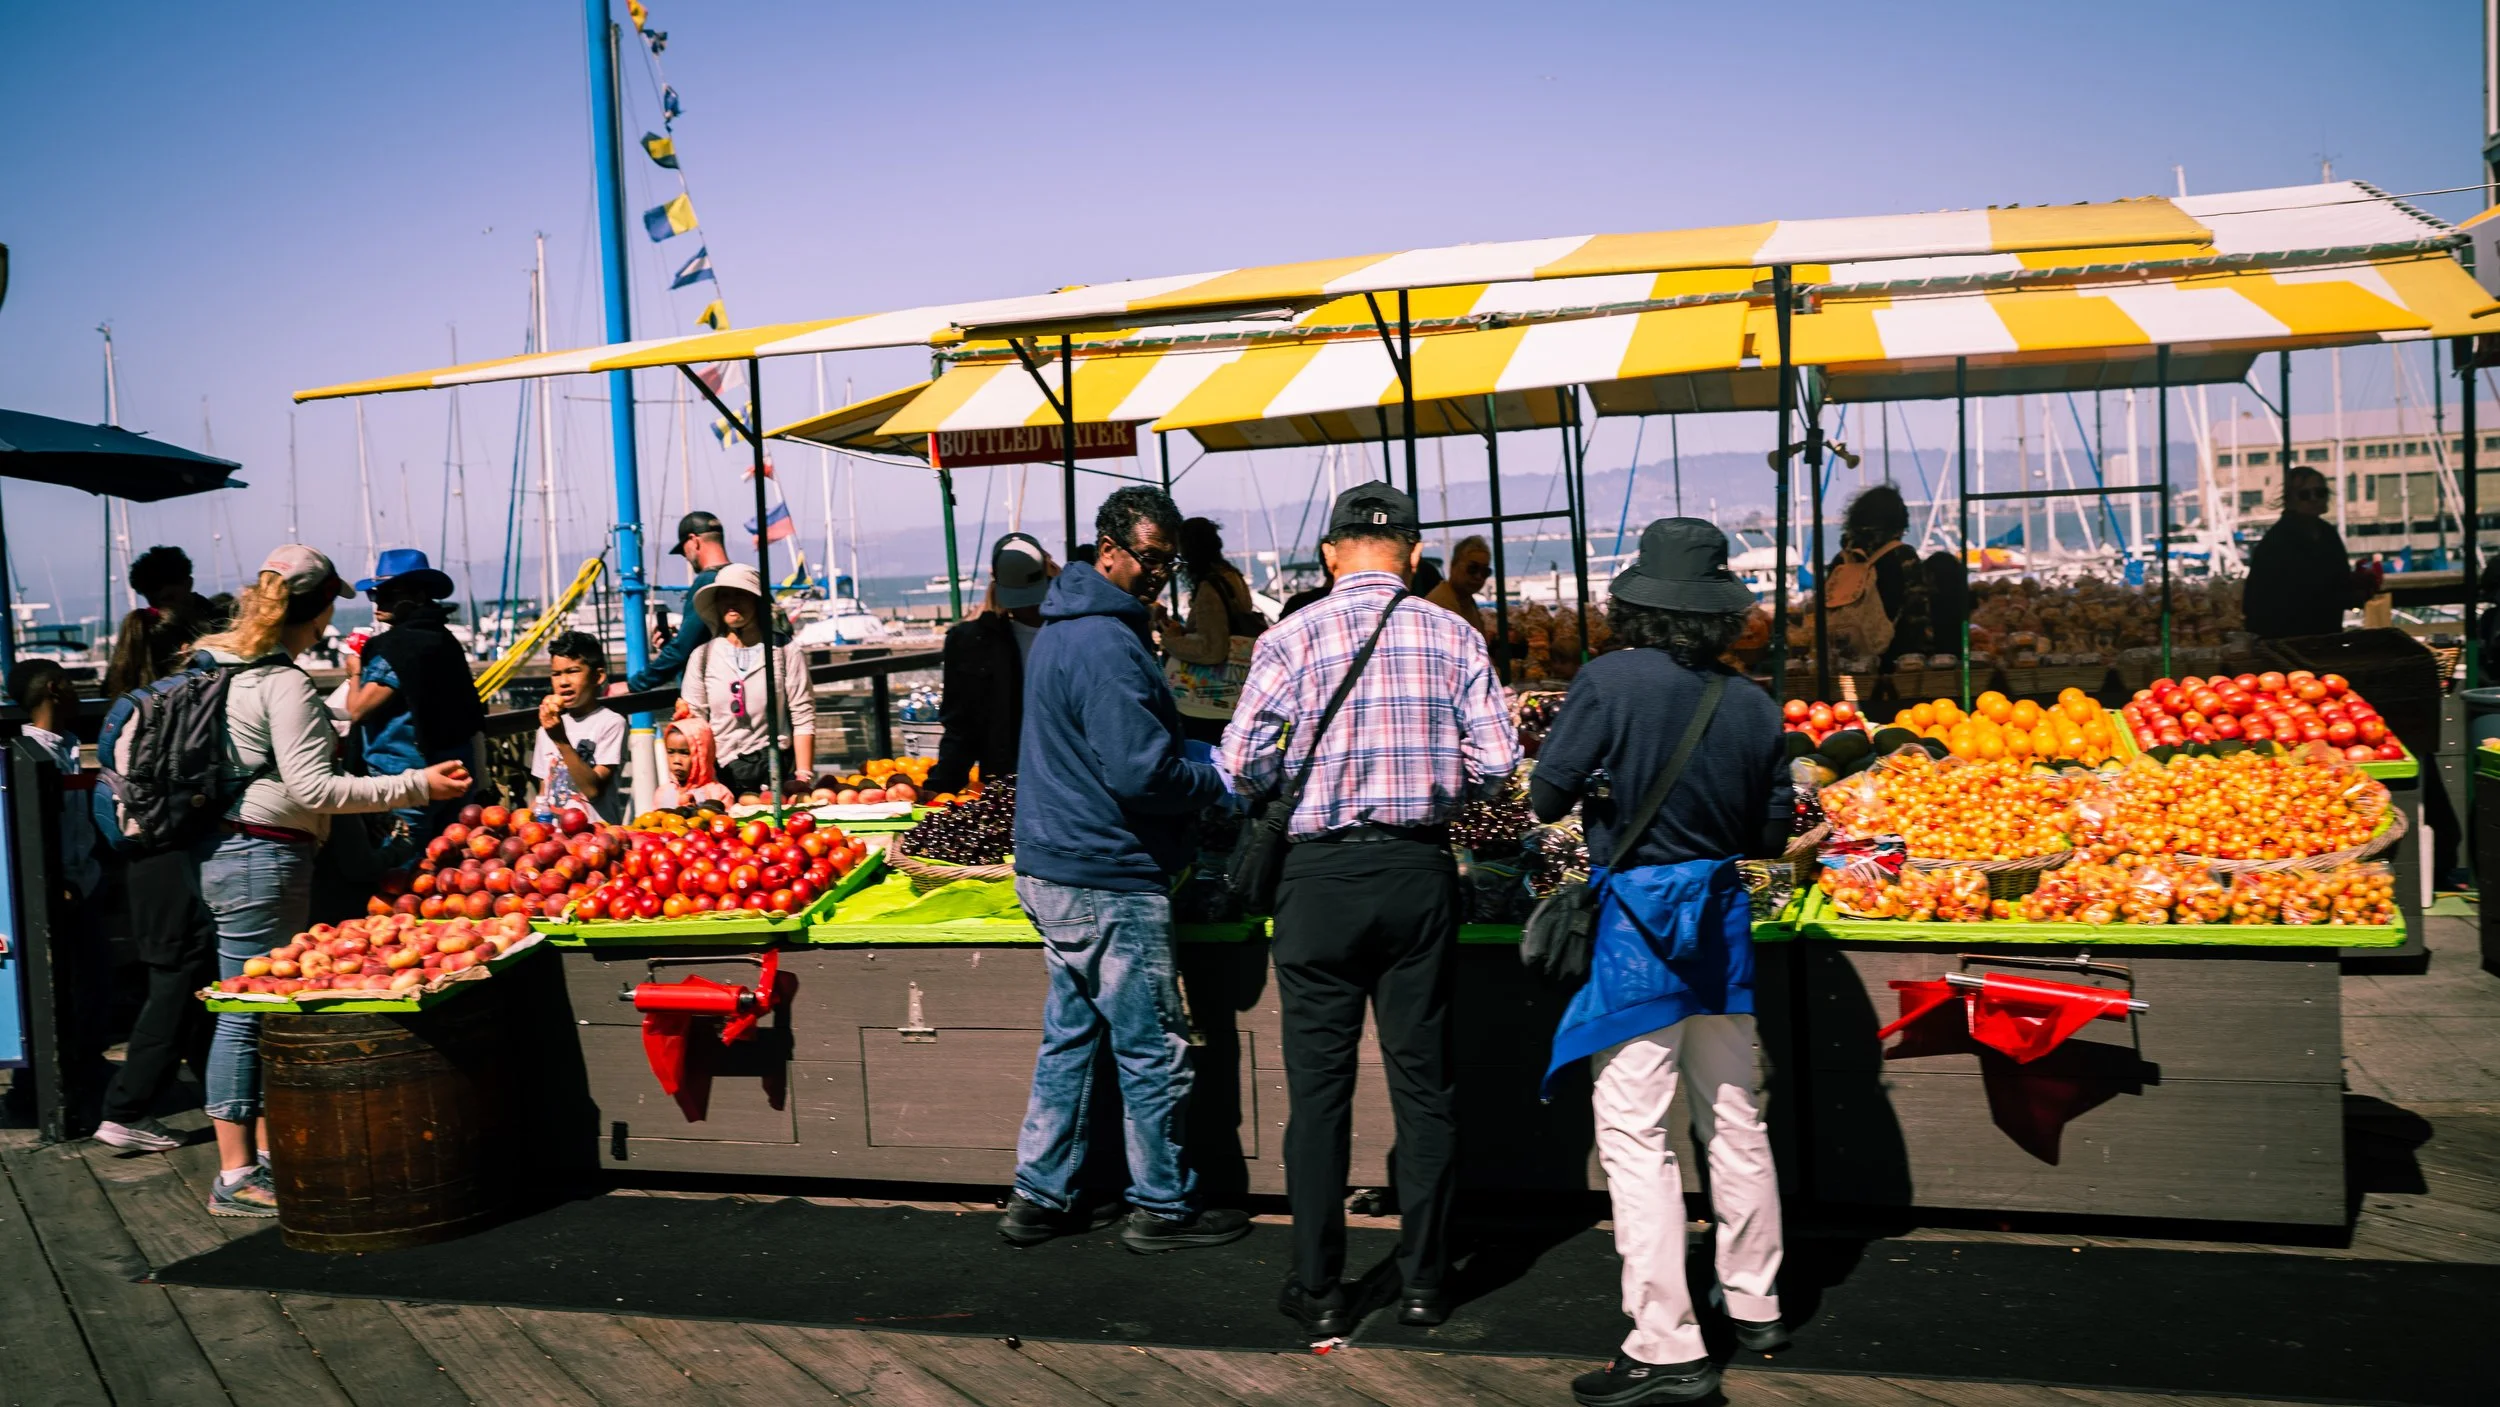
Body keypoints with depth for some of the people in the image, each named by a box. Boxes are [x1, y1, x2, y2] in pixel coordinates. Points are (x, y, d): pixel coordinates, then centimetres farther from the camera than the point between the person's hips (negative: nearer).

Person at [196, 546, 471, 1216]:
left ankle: (268, 1156, 22)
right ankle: (236, 1179, 0)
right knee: (248, 1013, -5)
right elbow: (313, 788, -22)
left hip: (232, 852, 10)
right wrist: (417, 785, -20)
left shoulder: (224, 665, 13)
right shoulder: (284, 683, -17)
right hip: (263, 860, -10)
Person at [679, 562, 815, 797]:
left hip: (778, 769, -1)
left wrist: (803, 778, -8)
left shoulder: (785, 653, 3)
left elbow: (803, 720, -1)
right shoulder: (703, 656, 8)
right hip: (722, 773, 1)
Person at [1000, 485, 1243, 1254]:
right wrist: (1218, 782, -9)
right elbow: (1141, 775, -25)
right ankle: (1162, 1206, 14)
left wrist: (1188, 754, 13)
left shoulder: (1062, 628, 14)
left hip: (1053, 869, 10)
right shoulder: (1108, 644, -20)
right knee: (1154, 1049, 3)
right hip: (1109, 882, -10)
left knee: (1069, 1037, 18)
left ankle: (1041, 1196, 25)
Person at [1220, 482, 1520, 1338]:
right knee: (1422, 1080, 11)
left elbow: (1242, 765, -6)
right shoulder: (1453, 636, 1)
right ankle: (1425, 1280, 18)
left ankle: (1318, 1290, 12)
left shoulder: (1290, 639, -4)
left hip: (1323, 871, -2)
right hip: (1420, 869, 2)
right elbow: (1497, 760, -2)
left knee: (1320, 1084, 6)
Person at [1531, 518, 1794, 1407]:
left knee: (1634, 1134, -2)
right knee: (1735, 1119, 17)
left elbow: (1546, 797, -10)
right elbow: (1771, 835, 7)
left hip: (1637, 919, -5)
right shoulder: (1752, 706, -1)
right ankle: (1754, 1307, 31)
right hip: (1721, 916, 5)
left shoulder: (1609, 682, -14)